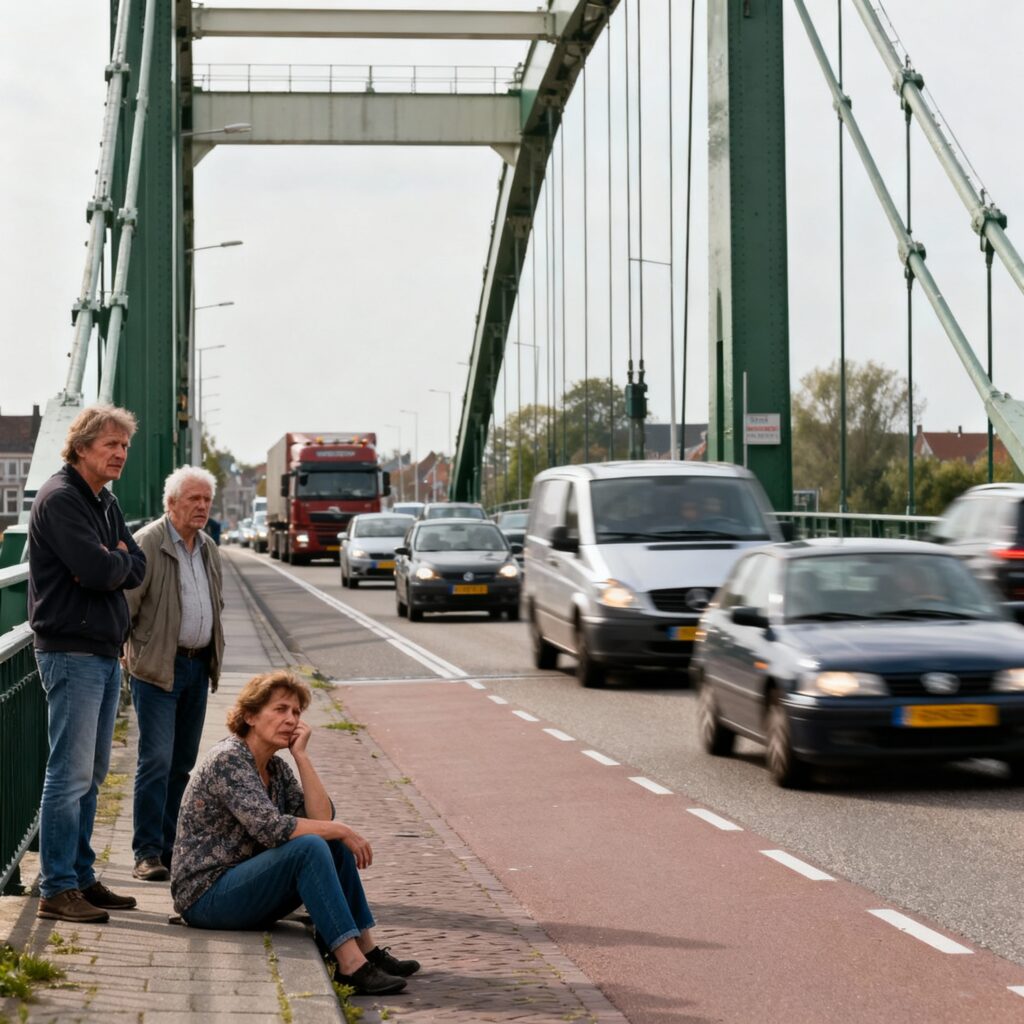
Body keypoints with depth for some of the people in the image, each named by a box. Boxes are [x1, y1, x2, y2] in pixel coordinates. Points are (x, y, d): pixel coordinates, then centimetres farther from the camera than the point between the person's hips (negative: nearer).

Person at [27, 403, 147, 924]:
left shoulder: (106, 502, 16)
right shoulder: (60, 499, -13)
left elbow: (137, 567, 10)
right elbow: (98, 571, -22)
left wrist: (110, 564, -9)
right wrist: (119, 561, -2)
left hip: (105, 652, 9)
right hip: (71, 651, -9)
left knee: (90, 774, 13)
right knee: (70, 773, -9)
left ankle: (82, 878, 20)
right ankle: (57, 890, -5)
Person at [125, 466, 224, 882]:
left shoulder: (209, 549, 14)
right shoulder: (148, 543, -10)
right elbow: (124, 605, -12)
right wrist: (119, 656, -14)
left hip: (198, 666, 7)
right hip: (158, 668, -7)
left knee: (182, 762, 10)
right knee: (157, 761, -11)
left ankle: (168, 846, 17)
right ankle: (147, 853, -8)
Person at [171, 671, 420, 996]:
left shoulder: (276, 768, 11)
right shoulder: (227, 760, -16)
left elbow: (321, 818, -2)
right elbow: (270, 827, -28)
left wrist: (301, 754, -6)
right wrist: (340, 830, -20)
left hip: (242, 890, 9)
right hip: (205, 897, -9)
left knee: (336, 846, -3)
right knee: (309, 847, -27)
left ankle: (366, 950, -8)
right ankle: (352, 966, -35)